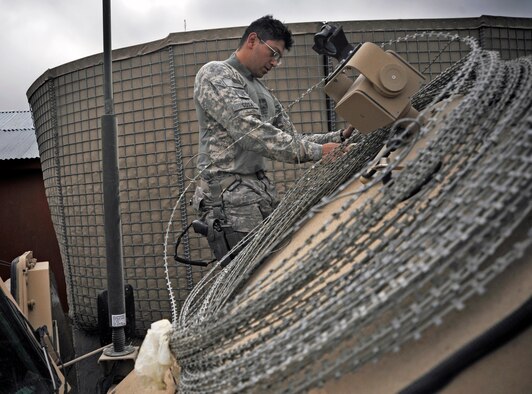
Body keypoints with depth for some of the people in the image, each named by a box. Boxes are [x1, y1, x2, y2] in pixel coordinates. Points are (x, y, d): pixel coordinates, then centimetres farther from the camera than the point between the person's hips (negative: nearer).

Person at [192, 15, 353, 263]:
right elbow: (250, 131, -20)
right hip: (230, 199, -8)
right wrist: (316, 152, -23)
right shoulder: (215, 74, -5)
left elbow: (291, 140, 19)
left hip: (264, 194, 8)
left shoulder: (263, 93, 21)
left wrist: (340, 137, 4)